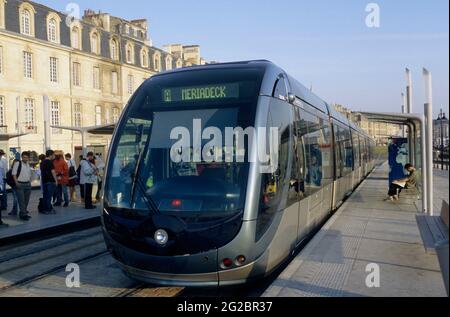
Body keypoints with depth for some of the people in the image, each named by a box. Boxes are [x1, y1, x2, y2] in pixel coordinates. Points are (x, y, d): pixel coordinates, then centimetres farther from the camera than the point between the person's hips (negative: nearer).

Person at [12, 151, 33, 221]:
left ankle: (24, 212, 23)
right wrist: (16, 182, -15)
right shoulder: (17, 163, -6)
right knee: (21, 200, -7)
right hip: (20, 184, -7)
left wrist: (30, 182, 13)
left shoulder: (28, 165, 14)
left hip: (27, 184, 7)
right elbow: (14, 174, -9)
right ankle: (23, 214, -5)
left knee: (26, 200, 10)